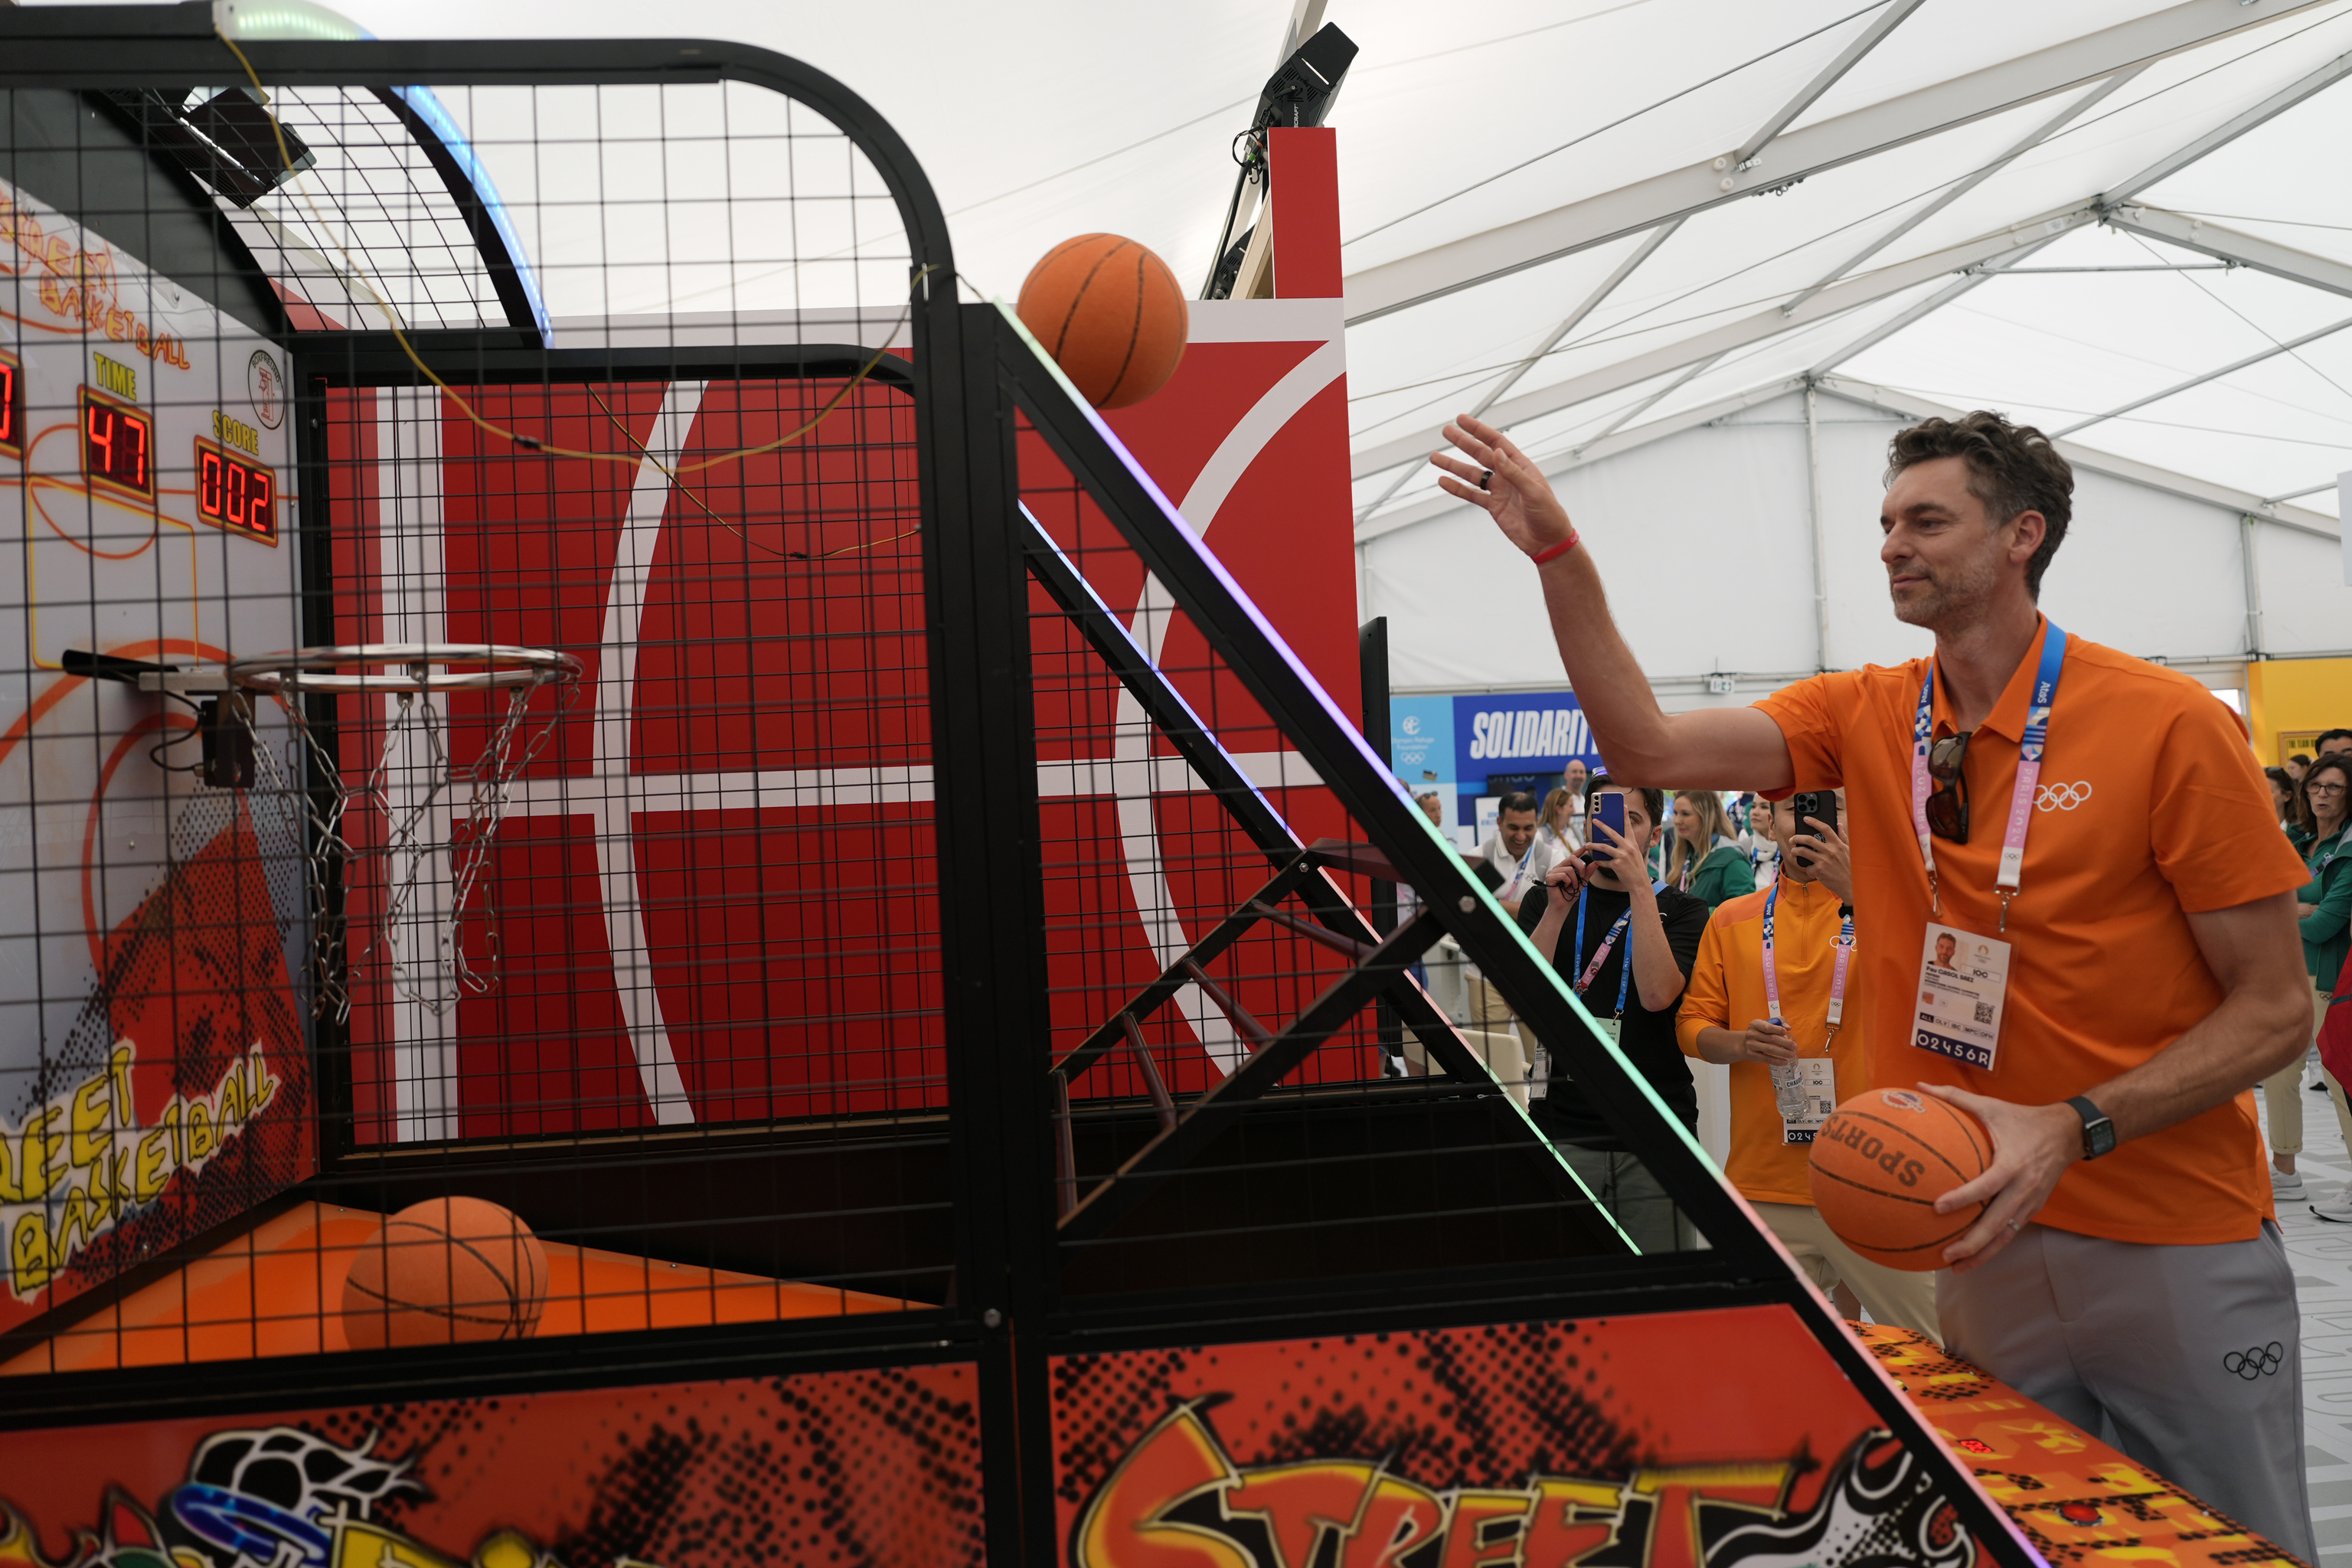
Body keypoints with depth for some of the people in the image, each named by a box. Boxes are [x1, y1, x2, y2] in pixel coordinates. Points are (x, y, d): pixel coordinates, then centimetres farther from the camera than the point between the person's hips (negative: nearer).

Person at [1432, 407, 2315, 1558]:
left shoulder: (2167, 725, -12)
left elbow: (2277, 1009, -10)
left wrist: (2075, 1129, -22)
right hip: (1985, 1235, 4)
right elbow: (1650, 747, -10)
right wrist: (1557, 554, -18)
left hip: (2177, 1247, -3)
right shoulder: (1865, 717, 1)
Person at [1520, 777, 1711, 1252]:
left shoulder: (1681, 910, 5)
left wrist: (1638, 887, -16)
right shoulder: (1546, 900, 10)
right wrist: (1558, 909, -12)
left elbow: (1657, 994, -14)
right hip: (1564, 1130, 1)